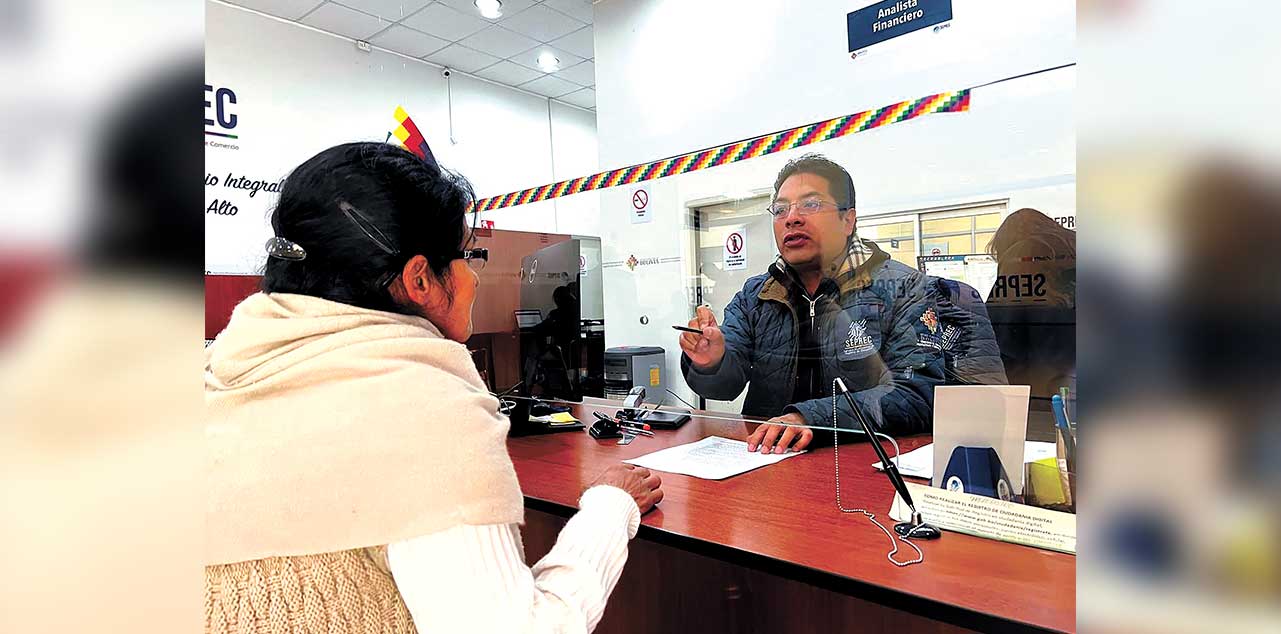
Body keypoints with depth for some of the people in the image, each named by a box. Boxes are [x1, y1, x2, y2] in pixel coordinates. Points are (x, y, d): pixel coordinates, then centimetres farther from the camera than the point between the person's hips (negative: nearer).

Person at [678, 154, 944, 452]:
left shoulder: (903, 290, -2)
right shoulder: (753, 296, 10)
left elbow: (918, 394, -13)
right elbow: (726, 384, 2)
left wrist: (810, 417, -25)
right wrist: (710, 363, -21)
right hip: (764, 459, 4)